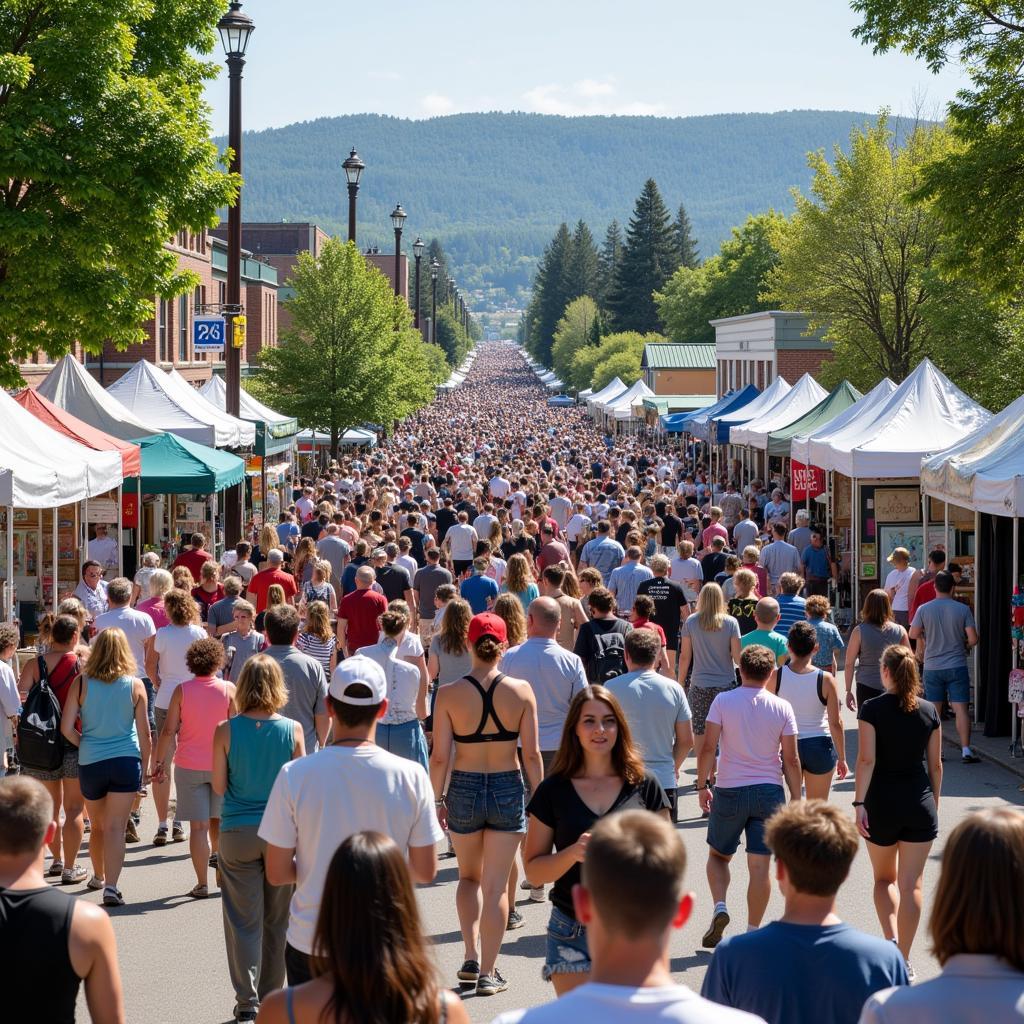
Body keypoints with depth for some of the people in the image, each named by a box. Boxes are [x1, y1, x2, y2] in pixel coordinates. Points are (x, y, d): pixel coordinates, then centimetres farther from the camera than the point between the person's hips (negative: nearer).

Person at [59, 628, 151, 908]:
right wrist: (144, 767, 10)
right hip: (126, 761, -1)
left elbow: (66, 728, -6)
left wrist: (85, 745, 12)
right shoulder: (135, 685, -4)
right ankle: (111, 887, -14)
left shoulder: (81, 683, -3)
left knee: (98, 827, 20)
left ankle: (99, 877, 37)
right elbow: (144, 733, -1)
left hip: (90, 762, 1)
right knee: (115, 828, -3)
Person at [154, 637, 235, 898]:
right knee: (218, 818, 22)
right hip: (221, 765, 1)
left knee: (198, 825, 0)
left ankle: (202, 884, 1)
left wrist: (159, 761, 5)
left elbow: (168, 731, -5)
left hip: (189, 766, -1)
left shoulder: (182, 691, -6)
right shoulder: (228, 690, -5)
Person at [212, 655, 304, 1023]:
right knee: (277, 920, 13)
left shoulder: (226, 731, -9)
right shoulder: (292, 729, -8)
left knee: (243, 920, 5)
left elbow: (219, 786, -3)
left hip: (237, 833, -1)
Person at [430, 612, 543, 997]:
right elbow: (531, 753, -6)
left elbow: (439, 756, -8)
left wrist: (438, 799, 5)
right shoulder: (521, 691, -8)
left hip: (464, 790, 0)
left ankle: (472, 957, 11)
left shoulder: (449, 694, -9)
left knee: (469, 877, 22)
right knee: (496, 885, 9)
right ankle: (488, 972, 11)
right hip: (508, 790, 0)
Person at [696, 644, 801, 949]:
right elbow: (791, 759, -1)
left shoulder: (723, 701, -6)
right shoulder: (782, 708, -2)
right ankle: (753, 931, 6)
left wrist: (702, 785, 1)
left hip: (730, 791, -1)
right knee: (759, 866, 4)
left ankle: (719, 907, -4)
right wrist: (796, 799, 6)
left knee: (718, 855, 17)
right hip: (769, 792, 1)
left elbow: (708, 747, -10)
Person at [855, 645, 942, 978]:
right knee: (910, 884, 5)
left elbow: (866, 760, -14)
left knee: (884, 878, 17)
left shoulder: (872, 709, -8)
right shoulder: (928, 711, 1)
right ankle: (904, 960, 4)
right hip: (919, 802, 1)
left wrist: (860, 803, -12)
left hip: (882, 801, -1)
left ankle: (891, 940, -2)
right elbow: (935, 765, 6)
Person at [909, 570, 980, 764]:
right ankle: (966, 750, -8)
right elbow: (973, 638, -8)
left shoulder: (924, 609, -5)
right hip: (957, 666, -1)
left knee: (933, 711, 11)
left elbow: (913, 634, -1)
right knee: (961, 709, -2)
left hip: (932, 666, 1)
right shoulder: (963, 610, -6)